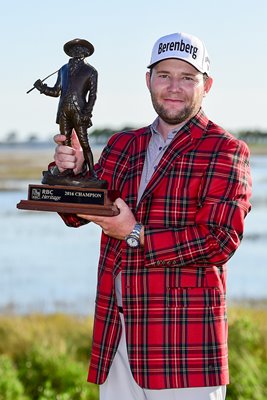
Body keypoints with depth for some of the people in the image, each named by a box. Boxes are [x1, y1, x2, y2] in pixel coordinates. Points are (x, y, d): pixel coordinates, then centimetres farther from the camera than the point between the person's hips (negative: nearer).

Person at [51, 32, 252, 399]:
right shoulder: (122, 146, 17)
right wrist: (72, 173, -12)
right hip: (115, 333, 5)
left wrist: (136, 235, -16)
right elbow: (78, 214, 10)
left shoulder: (225, 151, -1)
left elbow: (221, 240, -11)